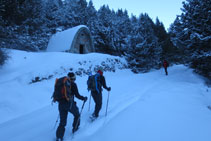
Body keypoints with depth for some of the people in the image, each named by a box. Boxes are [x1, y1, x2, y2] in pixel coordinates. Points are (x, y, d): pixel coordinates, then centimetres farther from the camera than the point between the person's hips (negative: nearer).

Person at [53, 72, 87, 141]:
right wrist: (84, 98, 7)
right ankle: (75, 129, 33)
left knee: (62, 122, 14)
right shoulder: (73, 84, -5)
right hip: (69, 104, -5)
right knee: (77, 115, 24)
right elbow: (77, 95, -9)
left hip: (61, 104, 5)